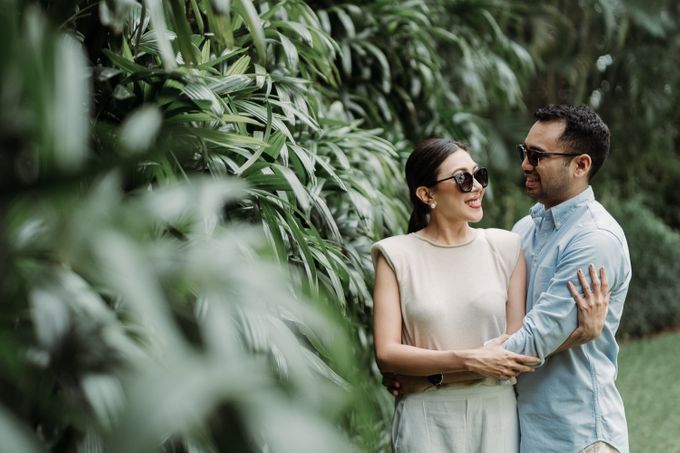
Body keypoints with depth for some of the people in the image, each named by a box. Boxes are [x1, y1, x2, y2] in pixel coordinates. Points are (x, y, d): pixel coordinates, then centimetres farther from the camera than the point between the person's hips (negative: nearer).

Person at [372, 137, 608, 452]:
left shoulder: (504, 247, 4)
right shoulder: (397, 256, -3)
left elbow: (518, 345, -1)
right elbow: (386, 353, -11)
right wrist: (468, 360, -18)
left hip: (497, 414, 2)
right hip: (428, 416, -2)